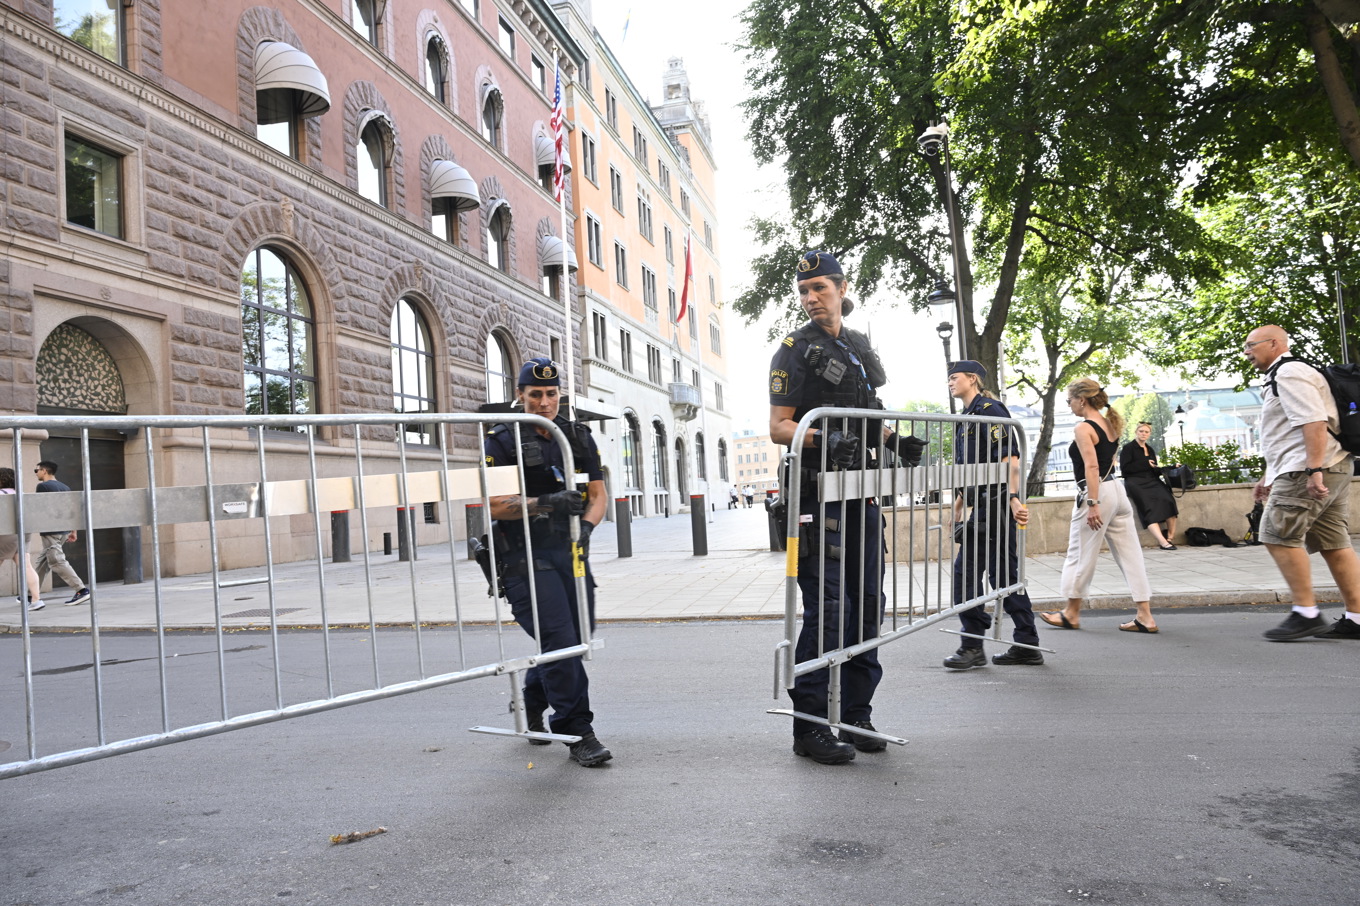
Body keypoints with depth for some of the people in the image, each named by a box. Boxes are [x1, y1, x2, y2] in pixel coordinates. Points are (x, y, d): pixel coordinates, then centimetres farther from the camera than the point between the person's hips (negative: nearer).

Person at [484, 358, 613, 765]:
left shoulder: (579, 437, 11)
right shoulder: (502, 441, -3)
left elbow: (597, 495, 12)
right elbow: (493, 504, -12)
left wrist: (585, 526, -9)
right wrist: (545, 504, -25)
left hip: (570, 551, 5)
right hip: (525, 554, -5)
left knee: (575, 637, 9)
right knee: (559, 639, -13)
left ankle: (530, 706, 35)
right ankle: (578, 731, 0)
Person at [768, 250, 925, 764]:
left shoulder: (860, 347, 18)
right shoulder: (795, 350, -2)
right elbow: (779, 427, -9)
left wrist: (896, 441, 5)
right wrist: (824, 438, -26)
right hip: (818, 489, -7)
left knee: (867, 602, 9)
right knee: (828, 605, -11)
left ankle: (856, 716, 21)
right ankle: (809, 726, -2)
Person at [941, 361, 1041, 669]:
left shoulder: (989, 409, -10)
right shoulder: (967, 417, 19)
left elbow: (1009, 458, -20)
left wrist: (1014, 498, -27)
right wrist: (959, 502, 24)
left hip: (995, 502, -10)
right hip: (983, 505, 10)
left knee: (966, 571, -6)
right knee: (1005, 573, 11)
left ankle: (973, 647, 2)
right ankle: (1027, 646, 17)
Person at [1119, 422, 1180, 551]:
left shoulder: (1150, 449, 24)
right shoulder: (1128, 448, 6)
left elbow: (1155, 471, 20)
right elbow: (1125, 469, -5)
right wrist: (1146, 464, -2)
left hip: (1151, 481, 5)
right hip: (1135, 483, -5)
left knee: (1168, 500, -25)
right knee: (1149, 506, -29)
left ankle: (1170, 537, -23)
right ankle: (1162, 541, -39)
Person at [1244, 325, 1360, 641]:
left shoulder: (1289, 372, -8)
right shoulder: (1278, 378, 25)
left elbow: (1314, 421, -20)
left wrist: (1314, 470, -26)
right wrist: (1269, 477, 30)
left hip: (1307, 472, -10)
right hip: (1331, 471, 10)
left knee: (1279, 535, -11)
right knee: (1334, 544, 7)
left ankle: (1306, 613, -8)